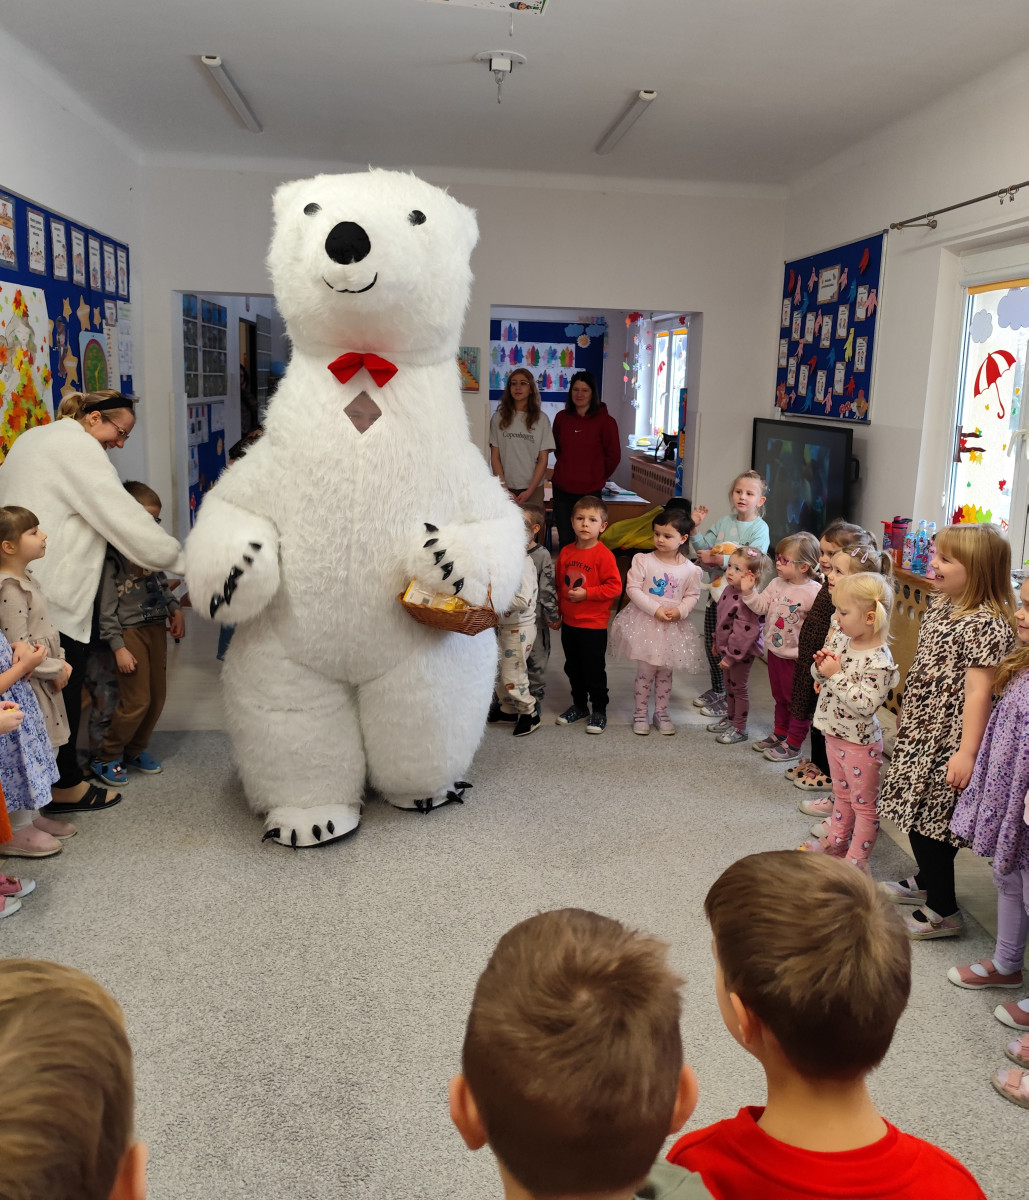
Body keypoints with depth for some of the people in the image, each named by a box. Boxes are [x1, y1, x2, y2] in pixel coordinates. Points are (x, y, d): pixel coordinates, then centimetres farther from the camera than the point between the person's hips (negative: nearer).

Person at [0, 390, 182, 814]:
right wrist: (176, 557, -6)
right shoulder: (77, 448, -12)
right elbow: (124, 517, -16)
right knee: (63, 689, 1)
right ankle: (65, 784, 12)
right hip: (52, 594, -10)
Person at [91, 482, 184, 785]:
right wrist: (118, 647, -15)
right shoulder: (113, 555, -13)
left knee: (157, 697, 11)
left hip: (156, 627, 7)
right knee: (136, 701, -5)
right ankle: (106, 758, 14)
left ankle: (135, 750, 30)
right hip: (130, 632, -7)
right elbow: (106, 607, -13)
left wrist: (174, 609, 6)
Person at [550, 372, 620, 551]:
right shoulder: (561, 417, 6)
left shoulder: (604, 421, -5)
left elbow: (614, 455, 2)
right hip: (562, 489, 3)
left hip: (589, 491, -3)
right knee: (565, 541, 7)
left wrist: (599, 477, 9)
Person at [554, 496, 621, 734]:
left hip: (593, 625, -6)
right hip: (568, 622, 6)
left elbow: (615, 587, -17)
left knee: (594, 670, 4)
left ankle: (599, 710, 20)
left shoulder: (604, 555, -14)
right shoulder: (566, 552, 3)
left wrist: (586, 593, -20)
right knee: (573, 668, 17)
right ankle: (579, 705, 34)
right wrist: (557, 611, 12)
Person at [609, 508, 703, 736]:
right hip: (645, 623, -2)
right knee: (645, 671, 5)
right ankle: (641, 713, 20)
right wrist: (655, 609, -19)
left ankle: (661, 712, 29)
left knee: (665, 672, 14)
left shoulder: (689, 569, -4)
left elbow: (693, 595, 4)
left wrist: (680, 610, -16)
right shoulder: (643, 561, -10)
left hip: (673, 627, 2)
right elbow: (633, 589, -13)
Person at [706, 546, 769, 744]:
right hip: (727, 648, 9)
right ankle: (730, 717, 41)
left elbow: (744, 633, -28)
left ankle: (739, 728, 20)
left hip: (742, 653, -9)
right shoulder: (729, 590, 1)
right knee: (728, 684, 23)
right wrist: (717, 642, 20)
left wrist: (731, 656, -22)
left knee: (738, 688, 5)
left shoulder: (748, 600, -30)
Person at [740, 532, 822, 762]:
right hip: (774, 651, 7)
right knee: (779, 697, 24)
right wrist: (748, 591, -12)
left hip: (795, 657, -7)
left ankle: (793, 745, 21)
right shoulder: (777, 584, 0)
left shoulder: (814, 592, -23)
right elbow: (761, 606, 2)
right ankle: (780, 733, 41)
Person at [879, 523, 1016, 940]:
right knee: (919, 810, 20)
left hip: (946, 741, -9)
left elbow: (979, 692, -25)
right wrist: (909, 711, 23)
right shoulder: (940, 605, 6)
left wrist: (967, 752, -27)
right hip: (921, 732, 9)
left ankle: (942, 910, 14)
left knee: (928, 817, -1)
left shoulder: (985, 624, -22)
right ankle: (926, 882, 40)